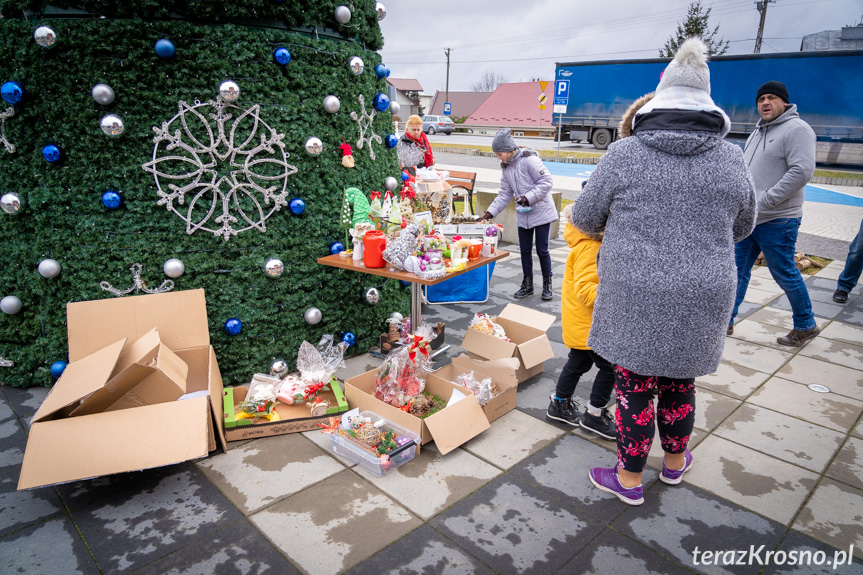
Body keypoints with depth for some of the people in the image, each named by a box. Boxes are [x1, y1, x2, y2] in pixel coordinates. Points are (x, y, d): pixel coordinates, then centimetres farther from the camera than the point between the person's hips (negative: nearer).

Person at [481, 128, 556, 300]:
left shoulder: (529, 160, -17)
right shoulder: (505, 167, 8)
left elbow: (546, 182, -18)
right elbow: (505, 194, 11)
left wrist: (528, 197, -24)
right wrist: (491, 212, 2)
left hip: (541, 213, -7)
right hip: (523, 215, 7)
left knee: (542, 250, 0)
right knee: (525, 250, 11)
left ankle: (547, 284, 17)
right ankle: (527, 284, 24)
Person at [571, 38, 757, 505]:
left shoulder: (624, 155, -10)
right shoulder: (731, 159, -1)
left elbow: (584, 218, 0)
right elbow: (742, 227, 12)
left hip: (636, 297, -3)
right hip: (703, 297, 4)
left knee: (634, 383, 9)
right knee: (679, 382, 20)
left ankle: (629, 478, 24)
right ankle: (675, 462, 42)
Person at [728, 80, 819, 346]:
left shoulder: (797, 129, -11)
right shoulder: (758, 132, 16)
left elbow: (802, 170, -21)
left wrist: (763, 201, -22)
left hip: (777, 221, -8)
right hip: (746, 218, 8)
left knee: (784, 274, 3)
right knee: (737, 270, 11)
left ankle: (805, 325, 22)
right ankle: (725, 321, 21)